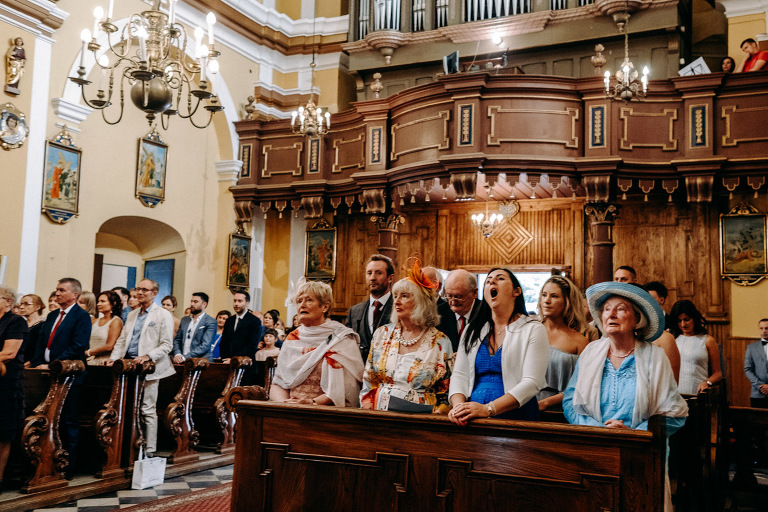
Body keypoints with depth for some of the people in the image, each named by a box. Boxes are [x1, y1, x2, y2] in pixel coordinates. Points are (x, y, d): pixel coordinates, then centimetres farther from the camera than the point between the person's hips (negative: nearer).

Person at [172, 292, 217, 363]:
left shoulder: (210, 322, -2)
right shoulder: (184, 320, 17)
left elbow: (205, 345, -11)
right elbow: (177, 340, 15)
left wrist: (185, 357, -16)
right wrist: (177, 354, -4)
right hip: (182, 362, 4)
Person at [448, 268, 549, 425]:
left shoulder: (534, 330, 3)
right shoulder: (472, 331, 17)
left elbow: (532, 382, -7)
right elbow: (460, 375, 11)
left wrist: (488, 409, -18)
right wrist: (458, 406, -10)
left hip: (514, 418, -3)